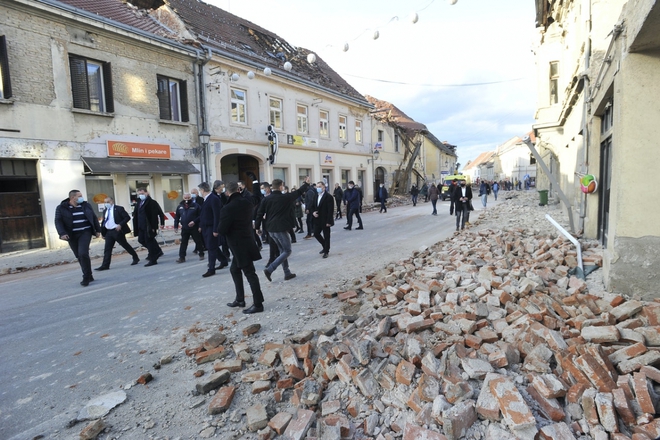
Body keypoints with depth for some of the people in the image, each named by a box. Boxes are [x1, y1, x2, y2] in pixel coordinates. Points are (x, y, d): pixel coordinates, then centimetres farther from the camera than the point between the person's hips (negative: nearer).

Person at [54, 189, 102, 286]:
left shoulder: (85, 205, 7)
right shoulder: (61, 208, 0)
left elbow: (94, 217, 13)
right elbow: (58, 221, -5)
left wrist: (98, 230, 11)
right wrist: (62, 233, -18)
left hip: (85, 233, -1)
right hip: (72, 235, 1)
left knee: (83, 253, -16)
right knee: (79, 256, 6)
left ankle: (86, 277, -6)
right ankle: (88, 276, 19)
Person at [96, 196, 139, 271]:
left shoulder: (119, 209, -5)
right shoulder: (105, 211, 14)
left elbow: (127, 217, -11)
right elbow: (104, 222, 18)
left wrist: (120, 225, -22)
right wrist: (103, 233, 12)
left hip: (117, 231, -6)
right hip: (109, 232, 6)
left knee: (125, 245, 4)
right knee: (107, 248, 1)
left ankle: (135, 258, 21)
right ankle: (105, 265, 2)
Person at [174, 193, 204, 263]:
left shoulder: (196, 206, -6)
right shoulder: (180, 207, 6)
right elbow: (177, 217, 13)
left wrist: (194, 222, -19)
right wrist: (176, 226, 7)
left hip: (194, 228, -3)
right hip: (184, 228, 3)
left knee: (198, 242, 6)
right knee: (183, 243, 4)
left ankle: (201, 254, 21)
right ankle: (182, 257, 8)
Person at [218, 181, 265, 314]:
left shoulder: (228, 208, -21)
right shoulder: (248, 203, 2)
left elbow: (222, 230, -18)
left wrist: (218, 229, 3)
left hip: (239, 245, -8)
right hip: (247, 241, 8)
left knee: (250, 273, -3)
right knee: (235, 269, 22)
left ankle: (258, 304, 6)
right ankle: (240, 299, 31)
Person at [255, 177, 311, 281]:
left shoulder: (266, 199, 2)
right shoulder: (285, 197, -8)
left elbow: (259, 213, 0)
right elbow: (299, 192, 6)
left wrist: (257, 227, 9)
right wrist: (306, 183, 22)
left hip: (270, 229, 6)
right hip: (281, 228, -6)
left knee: (282, 250, 18)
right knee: (287, 251, 4)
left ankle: (287, 273, 21)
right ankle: (269, 269, -10)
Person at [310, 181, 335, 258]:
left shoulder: (328, 197, -13)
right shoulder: (316, 196, 10)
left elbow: (330, 210, -17)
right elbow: (312, 206, 18)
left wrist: (328, 221, -21)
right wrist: (313, 212, -4)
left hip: (325, 220, -7)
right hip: (317, 220, 7)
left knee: (326, 236, 4)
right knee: (316, 234, 9)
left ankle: (326, 251, 17)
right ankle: (325, 246, 30)